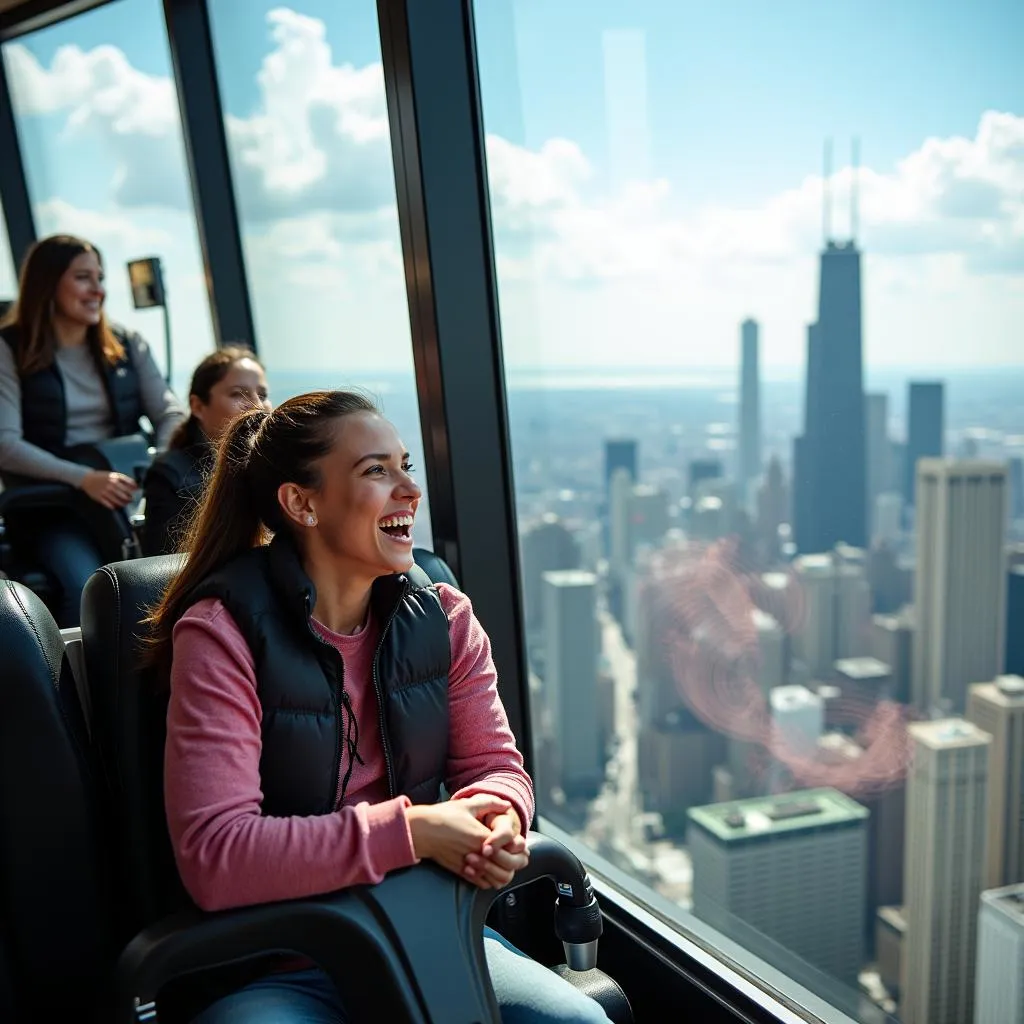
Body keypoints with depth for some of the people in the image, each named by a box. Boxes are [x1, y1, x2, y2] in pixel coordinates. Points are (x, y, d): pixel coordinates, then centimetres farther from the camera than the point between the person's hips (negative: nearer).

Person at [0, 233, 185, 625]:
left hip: (131, 496, 3)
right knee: (87, 587, -32)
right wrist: (84, 478, -22)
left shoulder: (126, 345, 13)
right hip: (51, 505, -3)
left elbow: (170, 414, 8)